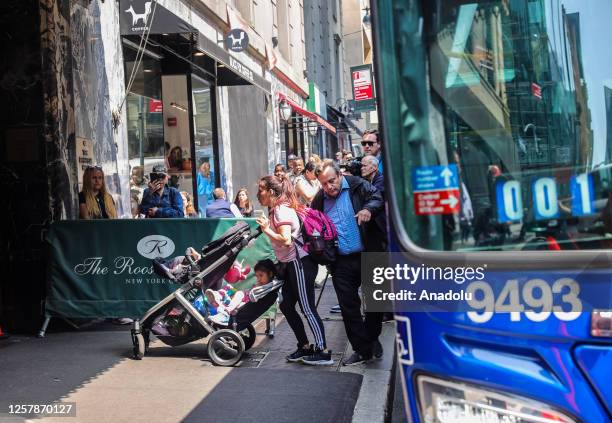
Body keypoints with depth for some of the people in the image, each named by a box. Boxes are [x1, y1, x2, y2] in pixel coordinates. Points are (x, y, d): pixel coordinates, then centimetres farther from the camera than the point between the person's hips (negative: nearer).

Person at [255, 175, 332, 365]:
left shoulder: (281, 209, -15)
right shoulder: (276, 209, 13)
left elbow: (286, 240, -25)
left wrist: (266, 229, -16)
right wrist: (266, 228, 4)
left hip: (300, 263, -10)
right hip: (291, 264, 10)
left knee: (307, 308, -5)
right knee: (286, 306, 12)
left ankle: (323, 352, 3)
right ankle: (305, 347, 22)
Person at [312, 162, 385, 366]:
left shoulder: (357, 186, -3)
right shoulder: (319, 200, 9)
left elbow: (378, 198, -13)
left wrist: (369, 209, -31)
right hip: (341, 263, 3)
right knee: (348, 307, 5)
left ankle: (372, 338, 34)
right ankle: (362, 350, 17)